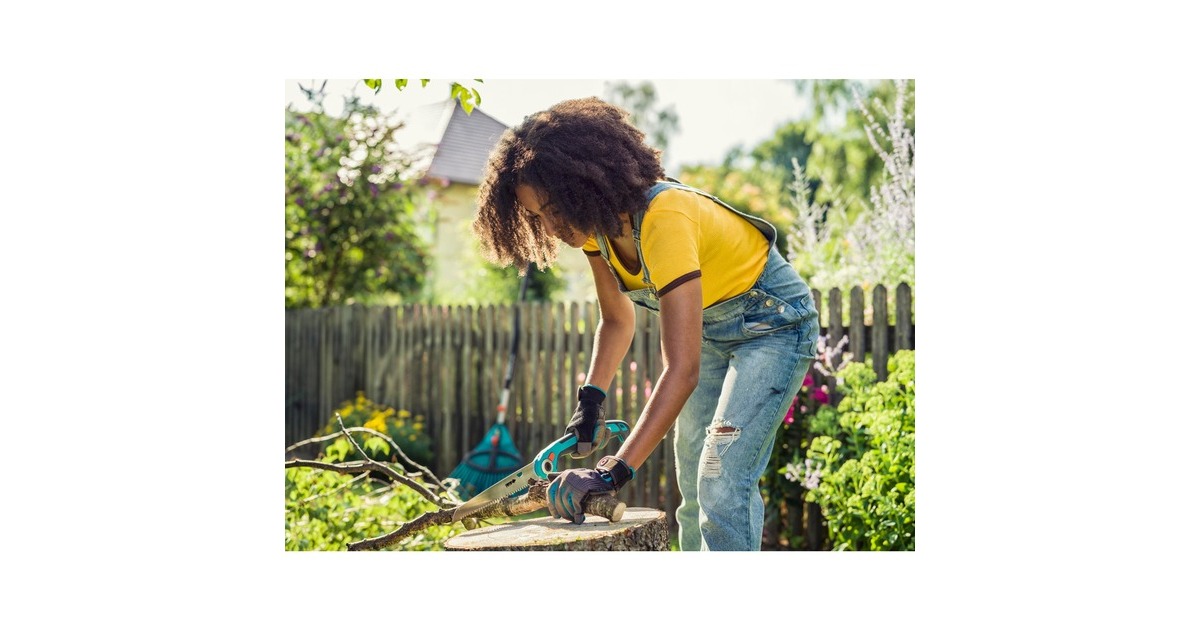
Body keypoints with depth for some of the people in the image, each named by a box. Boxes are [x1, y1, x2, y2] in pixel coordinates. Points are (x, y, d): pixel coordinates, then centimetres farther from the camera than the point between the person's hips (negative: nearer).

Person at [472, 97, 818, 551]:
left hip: (773, 321, -8)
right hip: (711, 329, 8)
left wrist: (615, 472, -47)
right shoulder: (597, 224, -12)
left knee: (723, 481, -20)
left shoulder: (664, 219, -37)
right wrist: (591, 399, -11)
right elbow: (617, 320, 5)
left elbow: (681, 369, -42)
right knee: (693, 486, 9)